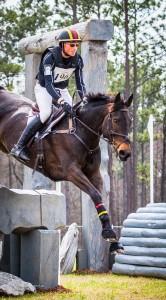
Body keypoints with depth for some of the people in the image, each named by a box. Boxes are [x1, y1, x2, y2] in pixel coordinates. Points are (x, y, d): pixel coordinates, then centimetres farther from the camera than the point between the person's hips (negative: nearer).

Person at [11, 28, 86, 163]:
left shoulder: (77, 60, -12)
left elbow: (80, 83, -10)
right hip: (44, 88, -6)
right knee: (46, 113, -29)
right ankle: (19, 146, -25)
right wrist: (61, 101, -49)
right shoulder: (50, 57, -28)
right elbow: (48, 83, -35)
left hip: (62, 90, 6)